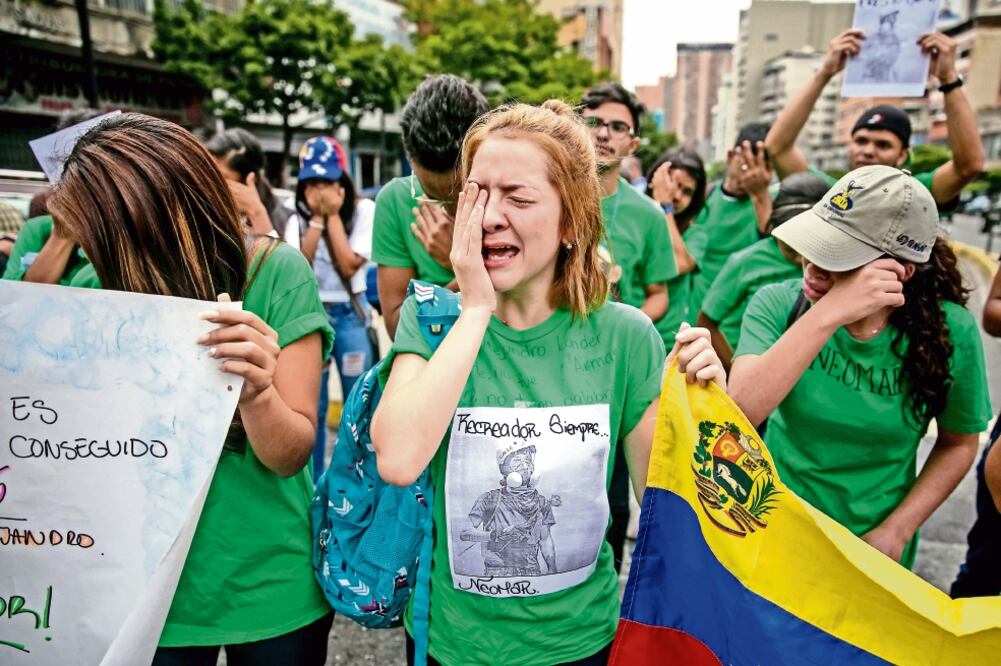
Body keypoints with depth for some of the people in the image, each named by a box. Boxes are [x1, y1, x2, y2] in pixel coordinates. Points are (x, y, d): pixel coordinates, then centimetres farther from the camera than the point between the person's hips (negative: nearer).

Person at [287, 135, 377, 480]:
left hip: (350, 314, -2)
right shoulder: (298, 220, 4)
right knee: (310, 406, 7)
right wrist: (318, 219, -14)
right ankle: (310, 485, 20)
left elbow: (349, 265, -15)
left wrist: (333, 216, -14)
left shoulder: (363, 210, -5)